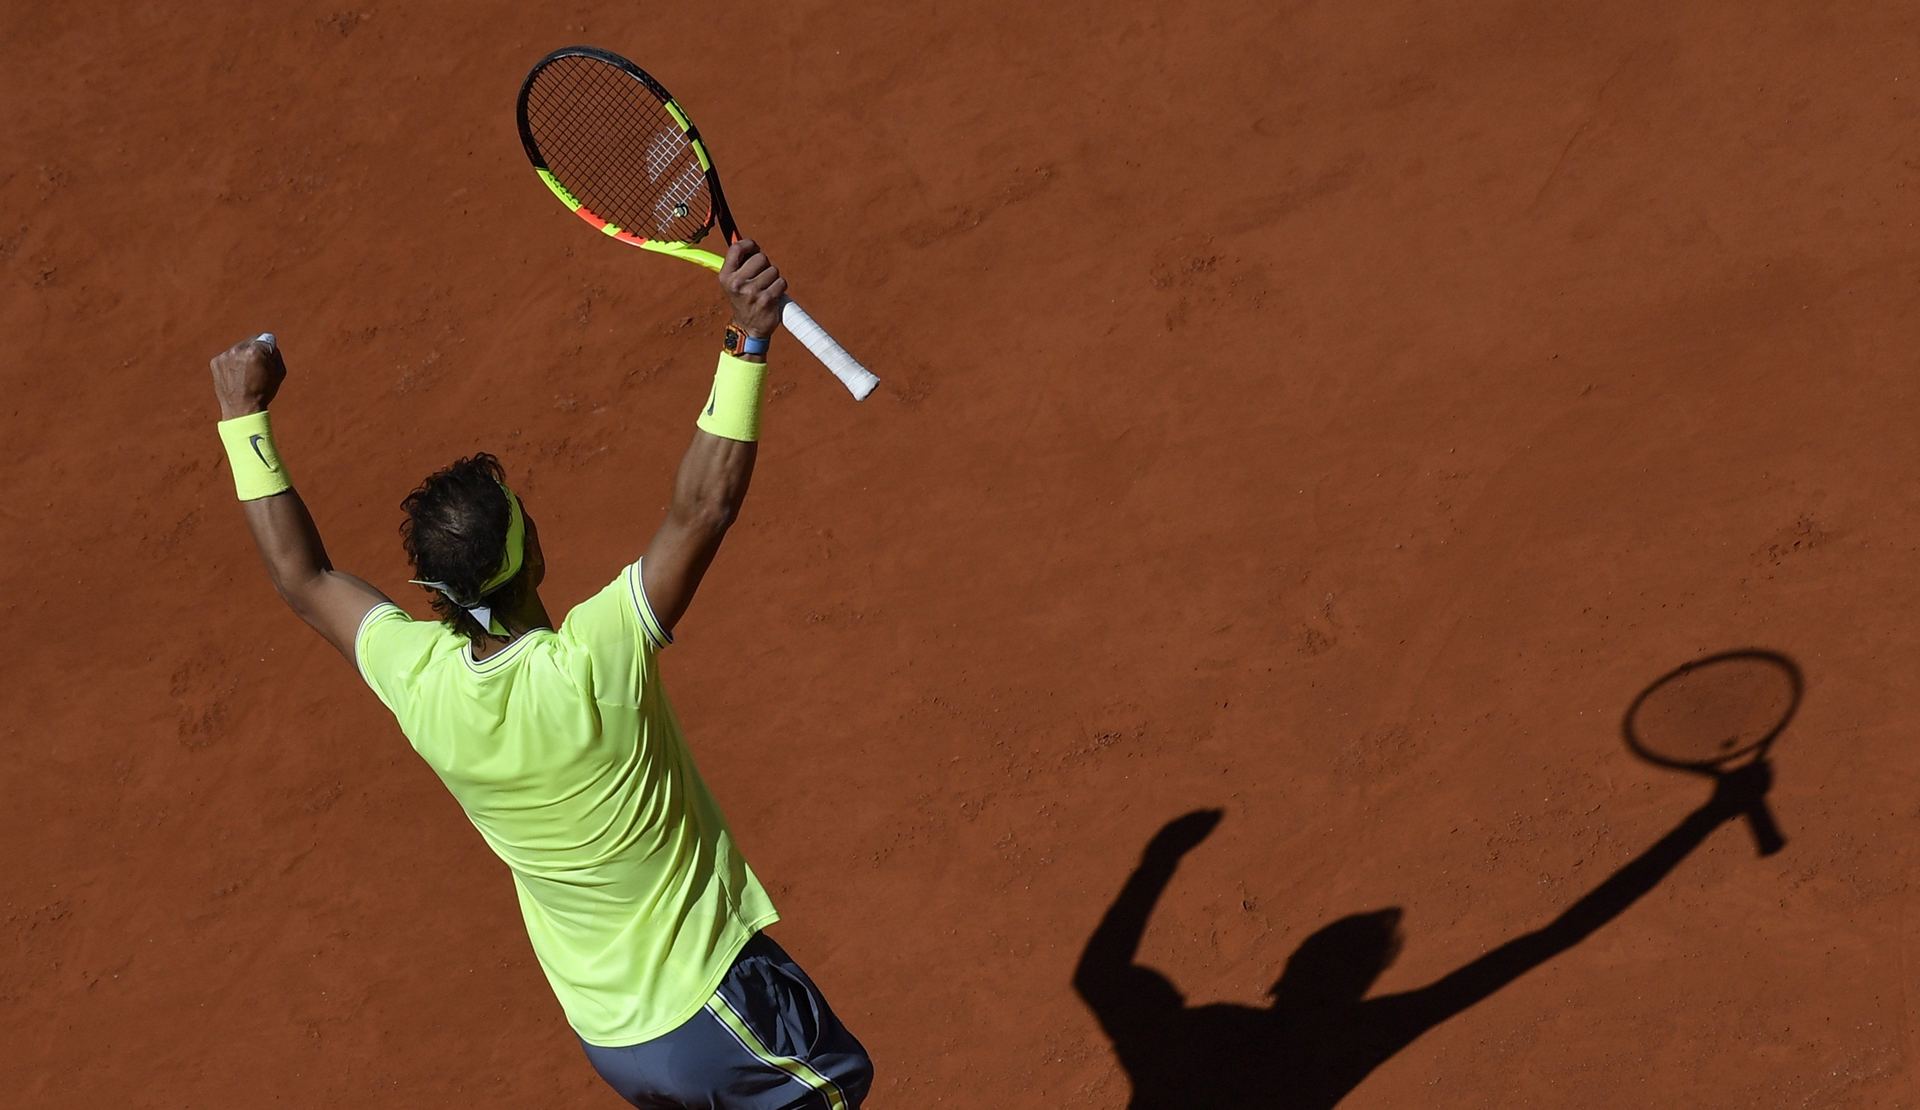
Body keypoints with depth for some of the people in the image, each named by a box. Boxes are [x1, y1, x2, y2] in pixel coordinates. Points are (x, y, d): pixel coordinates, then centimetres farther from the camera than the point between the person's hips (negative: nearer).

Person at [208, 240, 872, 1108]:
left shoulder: (423, 684, -13)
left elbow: (303, 579, 3)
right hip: (708, 1011, -5)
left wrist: (244, 416, 9)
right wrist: (750, 337, -31)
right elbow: (704, 506, -27)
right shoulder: (593, 661, -28)